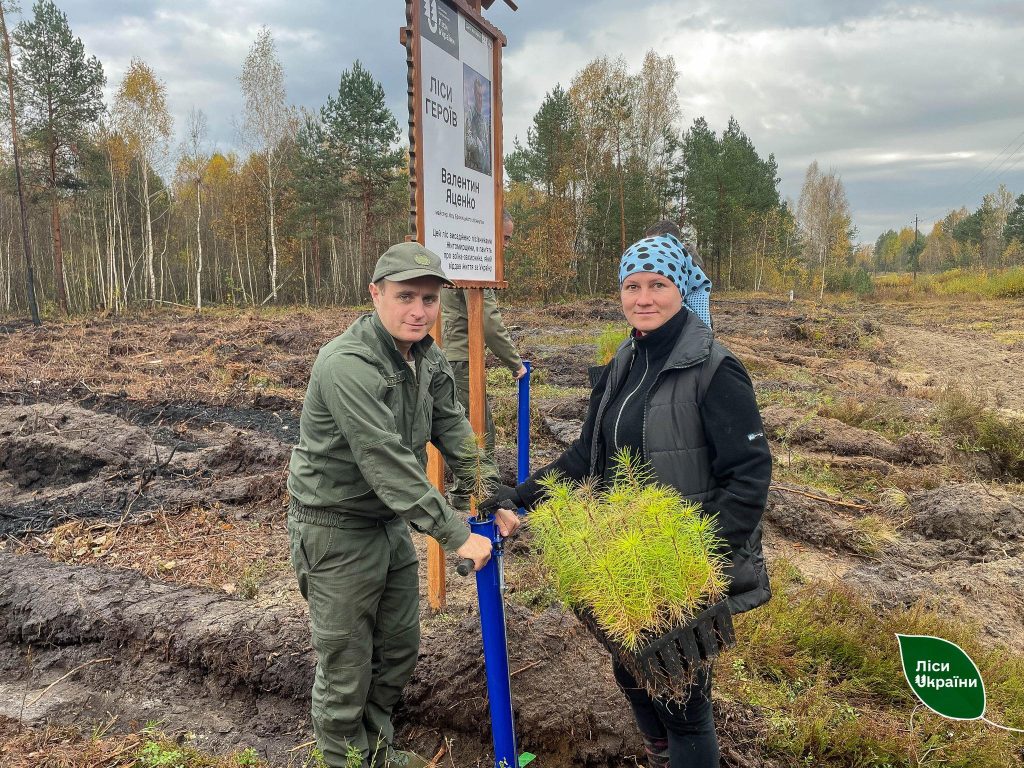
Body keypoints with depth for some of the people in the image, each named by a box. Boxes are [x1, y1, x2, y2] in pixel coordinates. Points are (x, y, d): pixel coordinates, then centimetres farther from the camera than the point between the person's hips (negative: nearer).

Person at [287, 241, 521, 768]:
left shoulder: (428, 359, 0)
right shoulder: (348, 364, -27)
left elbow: (455, 435, 6)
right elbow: (388, 464, -31)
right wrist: (456, 535, -27)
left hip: (390, 520, 8)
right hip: (337, 527, -8)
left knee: (400, 648, 21)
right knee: (346, 665, 7)